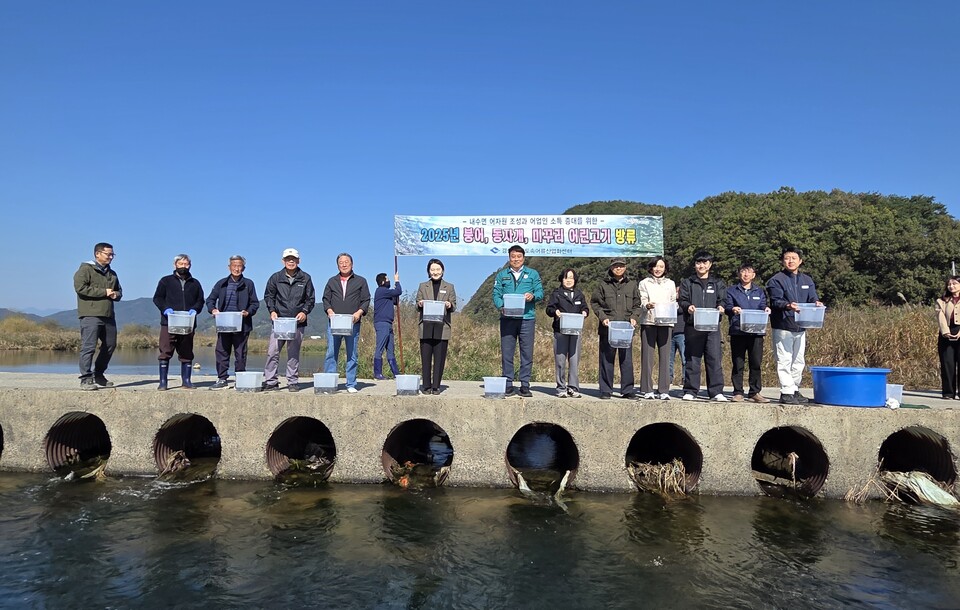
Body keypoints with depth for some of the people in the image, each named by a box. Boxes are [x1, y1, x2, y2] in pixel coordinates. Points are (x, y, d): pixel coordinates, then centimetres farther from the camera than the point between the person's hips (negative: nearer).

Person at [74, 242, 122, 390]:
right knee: (89, 347, -9)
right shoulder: (85, 269, -3)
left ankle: (99, 375, 27)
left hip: (108, 316, 8)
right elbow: (80, 287, -17)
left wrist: (115, 294, 4)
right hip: (90, 315, -8)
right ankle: (86, 379, -6)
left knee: (110, 345, 12)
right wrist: (104, 292, -15)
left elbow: (119, 291, 29)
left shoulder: (111, 273, 21)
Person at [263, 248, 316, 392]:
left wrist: (305, 312, -7)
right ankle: (270, 381, 5)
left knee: (294, 353, 6)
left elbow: (311, 299, 9)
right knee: (272, 351, -4)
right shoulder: (276, 278, 7)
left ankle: (293, 382, 13)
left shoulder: (305, 278, 6)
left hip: (298, 322, 0)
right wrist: (272, 311, -3)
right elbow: (268, 296, 13)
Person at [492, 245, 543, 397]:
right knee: (506, 353, 1)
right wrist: (501, 307, -13)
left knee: (527, 353, 0)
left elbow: (540, 292, 6)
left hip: (527, 318, 0)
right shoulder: (501, 275, 14)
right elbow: (496, 294, 6)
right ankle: (508, 384, 9)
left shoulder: (532, 274, 13)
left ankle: (525, 385, 7)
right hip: (507, 318, 0)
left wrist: (533, 296, -16)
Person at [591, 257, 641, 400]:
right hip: (608, 328, -1)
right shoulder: (604, 285, 6)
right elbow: (595, 303, 6)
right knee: (607, 359, 3)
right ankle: (606, 390, 12)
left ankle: (627, 390, 12)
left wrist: (634, 317, -3)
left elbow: (637, 305, 15)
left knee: (627, 359, 3)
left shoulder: (632, 285, 12)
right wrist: (602, 317, -7)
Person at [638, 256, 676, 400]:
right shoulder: (644, 283, 11)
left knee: (665, 356, -4)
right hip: (648, 322, -2)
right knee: (647, 356, -5)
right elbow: (641, 302, 2)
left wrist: (673, 306, -6)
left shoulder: (670, 284, 18)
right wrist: (647, 306, -20)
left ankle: (664, 390, 1)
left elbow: (674, 302, 17)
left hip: (666, 323, 2)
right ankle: (647, 390, 1)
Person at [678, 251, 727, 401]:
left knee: (714, 358, -5)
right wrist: (688, 306, -17)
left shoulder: (718, 283, 16)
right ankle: (690, 391, 8)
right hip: (693, 326, 0)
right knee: (692, 359, 2)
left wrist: (721, 307, -13)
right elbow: (682, 300, 5)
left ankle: (716, 392, -1)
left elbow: (722, 300, 10)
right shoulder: (687, 283, 13)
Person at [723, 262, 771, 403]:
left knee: (756, 363, 2)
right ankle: (738, 393, 6)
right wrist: (733, 309, -21)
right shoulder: (732, 291, 11)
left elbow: (762, 307, 8)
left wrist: (766, 309, -15)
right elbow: (726, 307, 1)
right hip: (737, 331, -2)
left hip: (756, 331, 2)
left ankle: (755, 392, 10)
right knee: (738, 364, 0)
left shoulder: (760, 292, 18)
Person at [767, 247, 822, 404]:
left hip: (800, 327, 6)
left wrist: (817, 303, -18)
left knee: (798, 362, 14)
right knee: (785, 361, -6)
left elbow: (812, 298, 6)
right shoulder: (777, 280, -4)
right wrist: (788, 305, -33)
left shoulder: (807, 280, 13)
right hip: (783, 327, -6)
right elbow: (776, 301, -14)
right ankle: (786, 393, -2)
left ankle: (795, 390, 24)